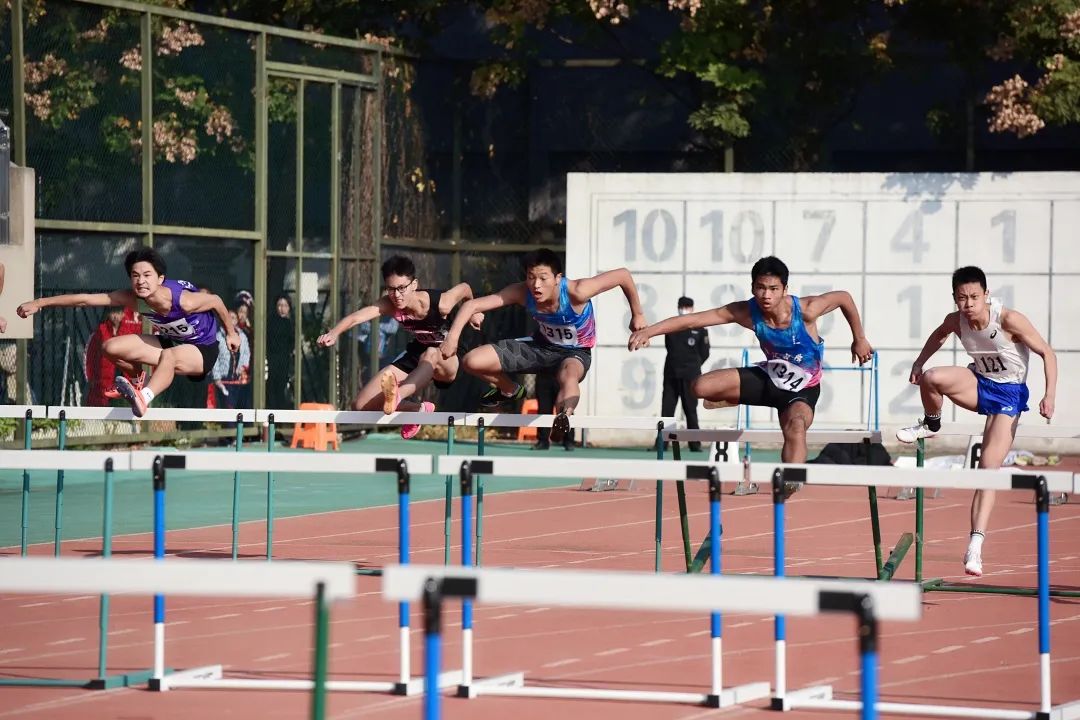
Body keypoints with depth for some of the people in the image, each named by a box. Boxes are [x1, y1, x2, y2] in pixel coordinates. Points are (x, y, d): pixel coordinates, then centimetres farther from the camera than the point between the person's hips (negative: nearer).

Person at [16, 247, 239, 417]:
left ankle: (144, 397, -61)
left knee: (169, 356, -40)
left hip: (203, 350, -6)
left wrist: (231, 333, 3)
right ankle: (135, 380, 20)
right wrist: (40, 303, -21)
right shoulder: (132, 299, -20)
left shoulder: (184, 301, -33)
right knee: (111, 348, -8)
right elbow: (85, 299, -18)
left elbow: (216, 301, -13)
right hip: (170, 342, 6)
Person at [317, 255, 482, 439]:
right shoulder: (389, 305, -23)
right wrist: (334, 333, -61)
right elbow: (357, 316, -41)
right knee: (361, 406, -4)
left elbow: (464, 287, -6)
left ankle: (397, 397, -63)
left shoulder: (440, 304, -29)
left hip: (448, 363, -4)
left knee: (431, 355, -43)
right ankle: (418, 410, 18)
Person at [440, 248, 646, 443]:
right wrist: (453, 337, -33)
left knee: (569, 377, -42)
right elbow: (473, 305, -21)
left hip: (575, 353, -5)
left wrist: (637, 315, -12)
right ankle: (510, 390, 22)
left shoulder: (576, 293, -33)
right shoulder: (522, 293, -23)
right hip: (541, 345, 5)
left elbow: (623, 275, -24)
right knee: (472, 362, -5)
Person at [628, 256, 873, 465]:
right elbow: (693, 319, -23)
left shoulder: (805, 310, -28)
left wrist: (859, 340, 2)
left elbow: (843, 297, -9)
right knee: (701, 387, -13)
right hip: (768, 378, 4)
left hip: (802, 390, -4)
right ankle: (735, 399, 21)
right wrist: (648, 331, -32)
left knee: (796, 426, -38)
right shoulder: (747, 313, -21)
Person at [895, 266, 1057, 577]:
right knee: (931, 378, -28)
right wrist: (919, 362, 3)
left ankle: (975, 545, -15)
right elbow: (940, 334, 15)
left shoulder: (1009, 320, -26)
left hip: (1008, 395, -4)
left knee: (989, 469, -14)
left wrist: (1049, 396, -27)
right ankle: (931, 425, 4)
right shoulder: (956, 321, -12)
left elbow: (1047, 353, -17)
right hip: (980, 384, 4)